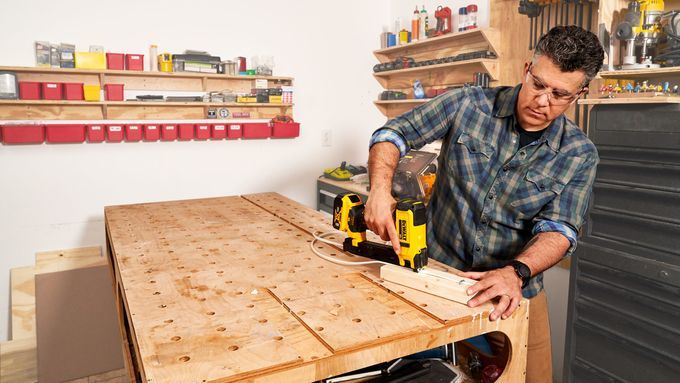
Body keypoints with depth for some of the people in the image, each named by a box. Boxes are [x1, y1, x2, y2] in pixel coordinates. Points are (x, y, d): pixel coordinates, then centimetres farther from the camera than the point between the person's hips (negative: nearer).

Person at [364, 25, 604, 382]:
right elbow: (394, 133, -6)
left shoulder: (579, 154, -6)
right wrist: (380, 189, -24)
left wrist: (515, 273, -34)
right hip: (438, 274, -1)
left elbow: (559, 228, -14)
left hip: (514, 291, 2)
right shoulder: (469, 104, -9)